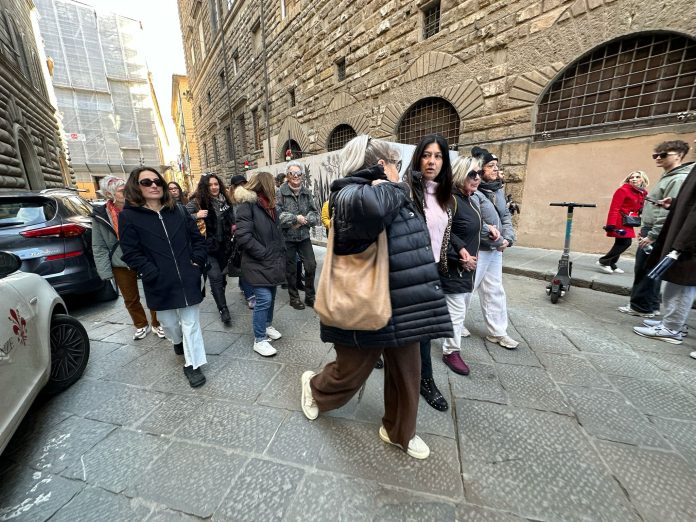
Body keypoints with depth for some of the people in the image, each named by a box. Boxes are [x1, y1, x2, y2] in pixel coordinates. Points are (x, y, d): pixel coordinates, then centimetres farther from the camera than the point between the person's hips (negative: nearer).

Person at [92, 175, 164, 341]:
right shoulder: (100, 216, -4)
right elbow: (99, 248, 0)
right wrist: (105, 272, -5)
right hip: (121, 265, 1)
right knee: (130, 299, 15)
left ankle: (157, 324, 26)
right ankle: (141, 325, 36)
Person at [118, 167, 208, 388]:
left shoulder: (179, 210, 5)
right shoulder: (129, 216, -3)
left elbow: (197, 238, 8)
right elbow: (131, 253, -6)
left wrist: (198, 262, -4)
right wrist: (152, 274, -15)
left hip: (187, 278, 1)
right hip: (160, 283, -1)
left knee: (191, 323, 6)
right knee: (168, 322, 18)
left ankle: (192, 364, 21)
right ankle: (178, 341, 52)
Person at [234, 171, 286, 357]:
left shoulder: (269, 205, 15)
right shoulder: (247, 204, -13)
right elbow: (243, 235, -21)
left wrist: (280, 253, 10)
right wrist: (264, 253, -17)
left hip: (273, 262, 8)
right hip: (258, 263, -8)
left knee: (271, 296, 16)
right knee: (264, 299, -8)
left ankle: (267, 326, 37)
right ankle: (259, 340, 8)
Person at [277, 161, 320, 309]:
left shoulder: (307, 193, 4)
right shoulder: (280, 192, -10)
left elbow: (315, 215, 1)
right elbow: (277, 215, -19)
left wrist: (303, 221, -15)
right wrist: (296, 218, -17)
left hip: (304, 236, 3)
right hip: (287, 237, -3)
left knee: (311, 265, 2)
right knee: (291, 269, 10)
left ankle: (310, 296, 22)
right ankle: (294, 298, 28)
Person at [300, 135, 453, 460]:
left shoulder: (391, 198, 11)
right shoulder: (352, 194, -17)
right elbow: (367, 205, -43)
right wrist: (389, 187, -25)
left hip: (400, 308, 8)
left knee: (406, 372, 20)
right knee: (351, 371, 16)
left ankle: (399, 431, 46)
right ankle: (315, 387, 50)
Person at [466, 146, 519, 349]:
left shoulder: (498, 190, 12)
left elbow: (506, 216, 15)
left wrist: (507, 239, -1)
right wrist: (497, 240, -14)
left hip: (496, 249, 9)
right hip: (477, 249, -8)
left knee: (495, 291, 13)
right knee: (465, 289, 3)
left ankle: (497, 332, 25)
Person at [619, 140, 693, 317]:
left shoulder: (679, 179, -13)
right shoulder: (668, 177, 17)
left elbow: (670, 212, -20)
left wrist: (652, 235, -20)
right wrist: (644, 229, 21)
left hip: (657, 234, -10)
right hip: (651, 231, 10)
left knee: (644, 271, -4)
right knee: (649, 271, 14)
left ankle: (641, 307, 5)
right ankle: (652, 306, 23)